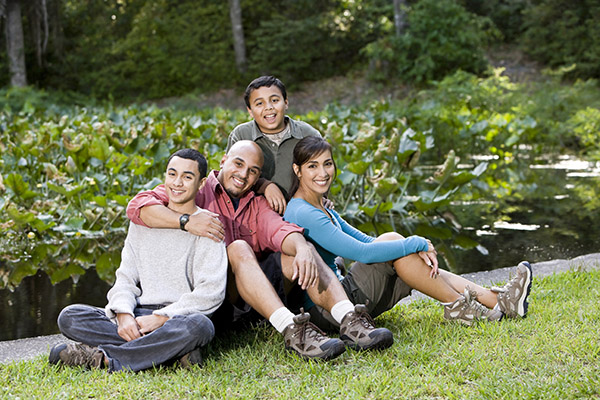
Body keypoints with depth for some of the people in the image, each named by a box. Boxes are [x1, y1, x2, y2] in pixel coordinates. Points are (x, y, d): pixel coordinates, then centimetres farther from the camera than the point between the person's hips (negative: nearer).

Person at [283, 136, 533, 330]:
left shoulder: (323, 210, 15)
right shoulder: (302, 213, -17)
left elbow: (365, 241, 11)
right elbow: (362, 252, -23)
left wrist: (417, 251, -6)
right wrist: (417, 244, -14)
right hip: (323, 313, -9)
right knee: (391, 241, -18)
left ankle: (497, 301, -1)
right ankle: (458, 306, -9)